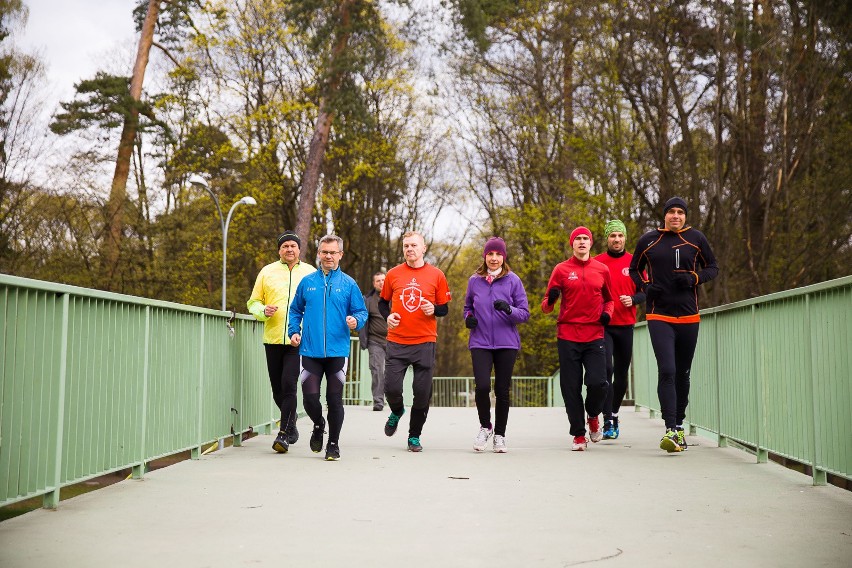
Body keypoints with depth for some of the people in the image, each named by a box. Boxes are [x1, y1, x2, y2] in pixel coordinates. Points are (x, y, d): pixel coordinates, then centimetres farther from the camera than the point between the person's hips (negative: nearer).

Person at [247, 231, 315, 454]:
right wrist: (263, 310, -8)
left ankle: (284, 434, -9)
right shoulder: (267, 272, 10)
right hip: (273, 339, 3)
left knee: (288, 384, -14)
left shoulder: (310, 272, 8)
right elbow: (253, 302, 14)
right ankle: (291, 424, 32)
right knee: (277, 388, 9)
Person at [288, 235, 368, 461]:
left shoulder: (348, 284, 4)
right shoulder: (307, 282, 8)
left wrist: (356, 320, -16)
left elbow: (361, 311, 5)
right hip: (310, 351, 1)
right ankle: (319, 425, 29)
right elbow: (295, 310, 17)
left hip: (338, 351, -1)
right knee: (310, 397, -4)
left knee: (335, 399, 3)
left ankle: (333, 444, 19)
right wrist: (294, 331, 3)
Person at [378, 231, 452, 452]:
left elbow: (444, 308, 9)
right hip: (397, 341, 1)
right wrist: (388, 316, -2)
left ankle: (414, 436, 19)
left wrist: (434, 309, -12)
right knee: (391, 387, -4)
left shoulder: (436, 275, 2)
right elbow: (383, 301, 18)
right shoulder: (393, 274, 5)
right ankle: (396, 412, 31)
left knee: (422, 392, 1)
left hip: (425, 342, -1)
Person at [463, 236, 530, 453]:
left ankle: (500, 435, 21)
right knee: (482, 386, -14)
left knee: (502, 390, 4)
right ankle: (485, 427, 12)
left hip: (506, 343, 0)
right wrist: (468, 317, -1)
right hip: (480, 342, 1)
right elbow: (468, 307, 21)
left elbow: (525, 313, 0)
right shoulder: (474, 280, 7)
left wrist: (509, 309, -20)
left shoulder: (513, 280, 0)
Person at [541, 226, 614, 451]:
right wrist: (550, 300, -18)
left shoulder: (602, 270, 10)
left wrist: (607, 312, 3)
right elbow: (546, 306, 5)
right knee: (571, 387, 0)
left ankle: (593, 416, 21)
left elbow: (609, 299, 25)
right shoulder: (561, 269, 5)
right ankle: (579, 434, 13)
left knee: (598, 382, -11)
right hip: (568, 336, -1)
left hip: (595, 336, 1)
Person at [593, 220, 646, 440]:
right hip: (603, 325, -2)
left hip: (626, 326, 2)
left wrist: (633, 299, -12)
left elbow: (645, 291, 8)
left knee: (621, 374, 12)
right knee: (606, 369, -15)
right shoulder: (596, 263, 1)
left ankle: (614, 413, 32)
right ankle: (608, 422, -15)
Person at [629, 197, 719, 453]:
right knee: (666, 371, -15)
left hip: (689, 316, 2)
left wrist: (693, 278, -7)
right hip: (658, 316, -2)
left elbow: (713, 268, 13)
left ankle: (679, 426, 26)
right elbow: (634, 269, 17)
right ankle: (671, 430, -17)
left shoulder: (696, 238, 5)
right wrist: (646, 286, -3)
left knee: (682, 374, 11)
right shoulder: (648, 240, 4)